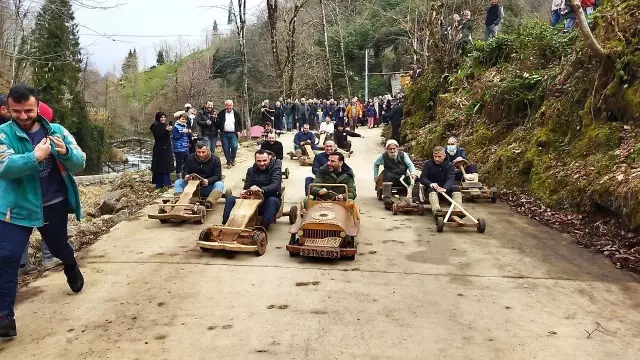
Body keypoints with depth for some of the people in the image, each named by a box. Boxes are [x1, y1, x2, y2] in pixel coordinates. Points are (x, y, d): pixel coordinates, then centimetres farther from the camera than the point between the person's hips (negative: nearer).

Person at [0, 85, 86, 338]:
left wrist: (65, 152, -30)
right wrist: (35, 157, -40)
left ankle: (72, 269, 56)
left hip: (54, 204, 2)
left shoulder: (57, 130, -3)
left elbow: (80, 163, -8)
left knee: (59, 247, 23)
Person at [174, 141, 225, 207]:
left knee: (219, 185, -33)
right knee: (177, 183, -17)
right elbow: (185, 171, 4)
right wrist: (186, 176, -23)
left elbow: (218, 176, -13)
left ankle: (209, 203, -56)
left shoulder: (215, 159, -9)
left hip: (208, 187, -3)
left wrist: (208, 181, -33)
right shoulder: (190, 158, -2)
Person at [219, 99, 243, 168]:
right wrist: (220, 129, -9)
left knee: (234, 147, -11)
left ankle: (233, 159, 13)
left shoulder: (236, 114, 7)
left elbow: (240, 123, 12)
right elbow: (218, 123, 8)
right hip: (224, 134, 1)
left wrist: (239, 131, 1)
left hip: (233, 134, -1)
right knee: (226, 148, 0)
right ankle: (229, 161, 12)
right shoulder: (221, 113, 6)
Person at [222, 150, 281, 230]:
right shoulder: (251, 171, 12)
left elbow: (276, 185, -21)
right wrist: (245, 192, -27)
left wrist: (262, 190, -42)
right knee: (230, 199, -12)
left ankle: (263, 228, -51)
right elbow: (247, 186, 1)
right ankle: (225, 225, -24)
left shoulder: (275, 169, -2)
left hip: (268, 202, -4)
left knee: (273, 200, -38)